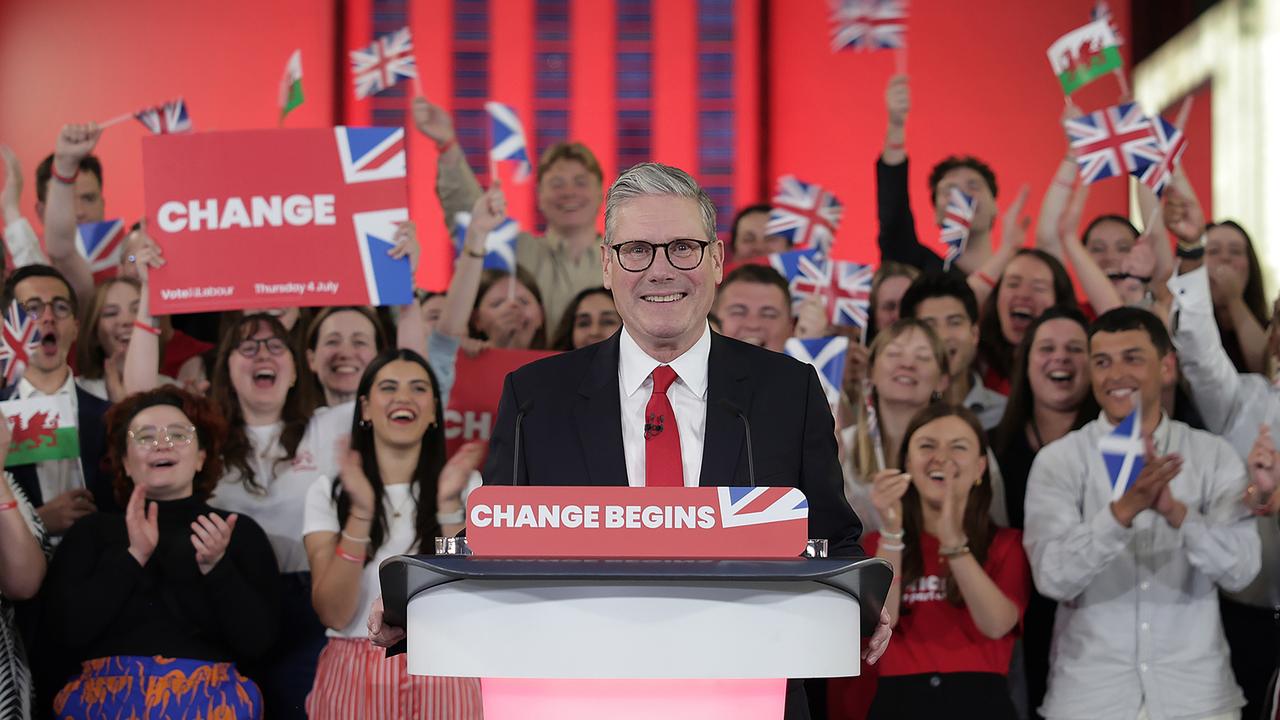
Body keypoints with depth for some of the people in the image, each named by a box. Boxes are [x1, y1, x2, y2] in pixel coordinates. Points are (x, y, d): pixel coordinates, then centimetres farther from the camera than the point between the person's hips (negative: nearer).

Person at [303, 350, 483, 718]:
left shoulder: (467, 487, 3)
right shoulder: (328, 491, 2)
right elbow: (334, 614, -10)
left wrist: (449, 505, -19)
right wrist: (361, 512, -19)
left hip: (441, 679, 0)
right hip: (354, 678, 0)